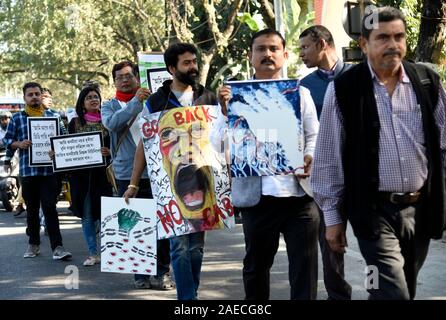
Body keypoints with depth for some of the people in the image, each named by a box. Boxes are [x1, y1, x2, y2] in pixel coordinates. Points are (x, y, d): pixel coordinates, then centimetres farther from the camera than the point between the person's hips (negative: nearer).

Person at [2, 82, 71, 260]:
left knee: (50, 208, -7)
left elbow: (63, 136, 12)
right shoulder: (17, 118, 8)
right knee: (32, 210, 12)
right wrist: (18, 144, -12)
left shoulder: (52, 116, 8)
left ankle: (57, 247, -7)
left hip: (49, 170, -1)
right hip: (27, 170, 1)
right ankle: (34, 244, 25)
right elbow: (7, 140, 8)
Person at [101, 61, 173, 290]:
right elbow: (112, 124, -11)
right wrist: (136, 101, -16)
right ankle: (140, 273, 14)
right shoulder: (110, 106, 10)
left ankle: (162, 272, 11)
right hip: (127, 174, 0)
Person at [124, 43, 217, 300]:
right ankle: (188, 298, -2)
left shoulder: (209, 98, 8)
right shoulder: (156, 102, 4)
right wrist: (133, 184, 2)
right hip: (171, 183, -2)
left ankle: (192, 293, 21)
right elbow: (145, 144, 6)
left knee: (197, 244, 8)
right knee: (179, 243, -7)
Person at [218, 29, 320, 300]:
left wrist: (310, 158, -11)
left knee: (304, 266, 1)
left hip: (299, 191, 1)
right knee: (256, 265, 14)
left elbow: (314, 136, 10)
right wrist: (224, 111, -17)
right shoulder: (236, 95, 6)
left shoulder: (300, 93, 13)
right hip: (257, 194, 0)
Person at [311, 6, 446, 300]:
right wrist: (332, 215, -1)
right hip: (374, 210, -4)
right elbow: (328, 158, -2)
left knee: (407, 290, 17)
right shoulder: (343, 89, -6)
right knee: (393, 293, -13)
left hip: (421, 208, 4)